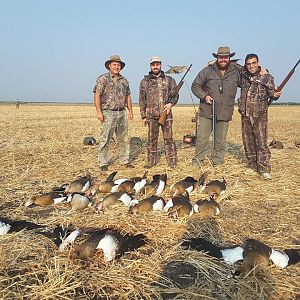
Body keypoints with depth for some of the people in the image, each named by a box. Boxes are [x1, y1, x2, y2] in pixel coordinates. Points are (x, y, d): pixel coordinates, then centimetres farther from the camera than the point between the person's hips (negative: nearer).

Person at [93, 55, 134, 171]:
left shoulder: (124, 80, 15)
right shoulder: (103, 79, -3)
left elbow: (128, 96, 20)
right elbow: (97, 95, -9)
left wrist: (130, 111, 14)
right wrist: (99, 112, -17)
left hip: (122, 113, 6)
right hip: (108, 113, -5)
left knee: (123, 139, 10)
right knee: (105, 139, -2)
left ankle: (125, 161, 20)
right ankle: (103, 163, 6)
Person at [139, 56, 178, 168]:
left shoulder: (169, 80, 9)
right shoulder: (145, 81, 9)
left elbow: (175, 95, 8)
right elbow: (142, 100, 9)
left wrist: (171, 103, -14)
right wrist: (143, 116, 4)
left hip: (166, 114, -1)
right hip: (151, 115, 1)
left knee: (168, 138, 0)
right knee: (151, 139, 5)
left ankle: (172, 160, 6)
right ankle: (152, 160, 14)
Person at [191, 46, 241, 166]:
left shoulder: (237, 72, 5)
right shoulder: (207, 71, 0)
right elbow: (195, 86, 5)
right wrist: (204, 96, -9)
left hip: (225, 113, 2)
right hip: (206, 111, -2)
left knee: (221, 141, 11)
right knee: (202, 139, 1)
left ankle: (218, 163, 24)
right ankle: (196, 162, 13)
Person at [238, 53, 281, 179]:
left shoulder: (267, 77, -3)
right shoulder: (243, 74, 5)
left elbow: (271, 93, 7)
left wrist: (276, 95, -15)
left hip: (260, 115, -4)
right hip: (245, 114, 4)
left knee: (261, 142, -9)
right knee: (248, 142, 9)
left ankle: (264, 169, -5)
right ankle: (252, 166, 20)